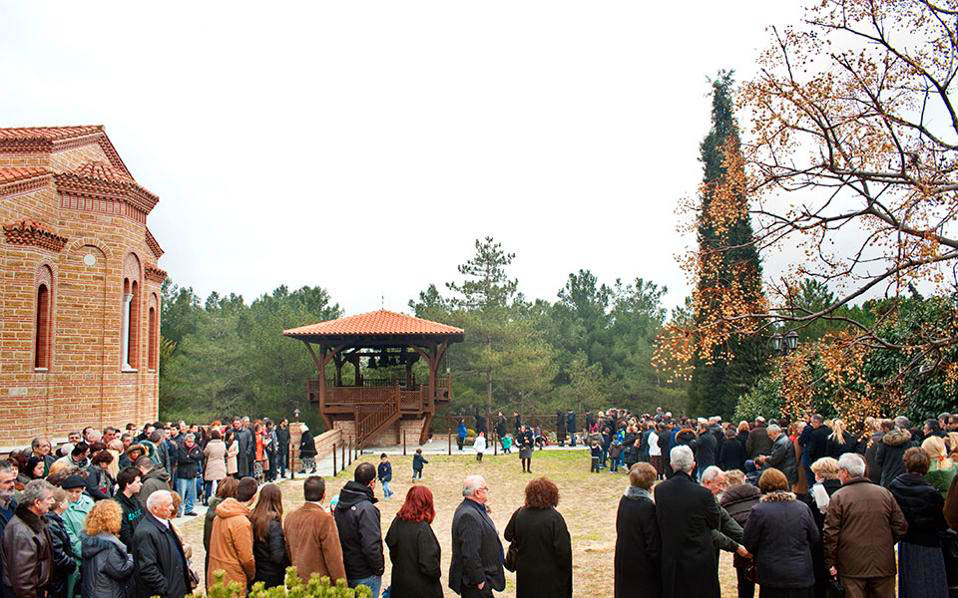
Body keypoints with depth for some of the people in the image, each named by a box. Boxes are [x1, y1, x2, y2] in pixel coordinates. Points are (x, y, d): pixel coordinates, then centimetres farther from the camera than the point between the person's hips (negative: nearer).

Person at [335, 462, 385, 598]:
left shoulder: (340, 505, 4)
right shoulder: (366, 508, -24)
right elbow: (371, 546, -27)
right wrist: (379, 567, -11)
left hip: (345, 571, 8)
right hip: (365, 576, -8)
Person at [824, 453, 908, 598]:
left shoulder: (838, 497, -7)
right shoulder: (885, 493, 5)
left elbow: (830, 534, -9)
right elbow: (901, 527, 8)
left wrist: (830, 563, -1)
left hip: (852, 566, -4)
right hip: (884, 565, 4)